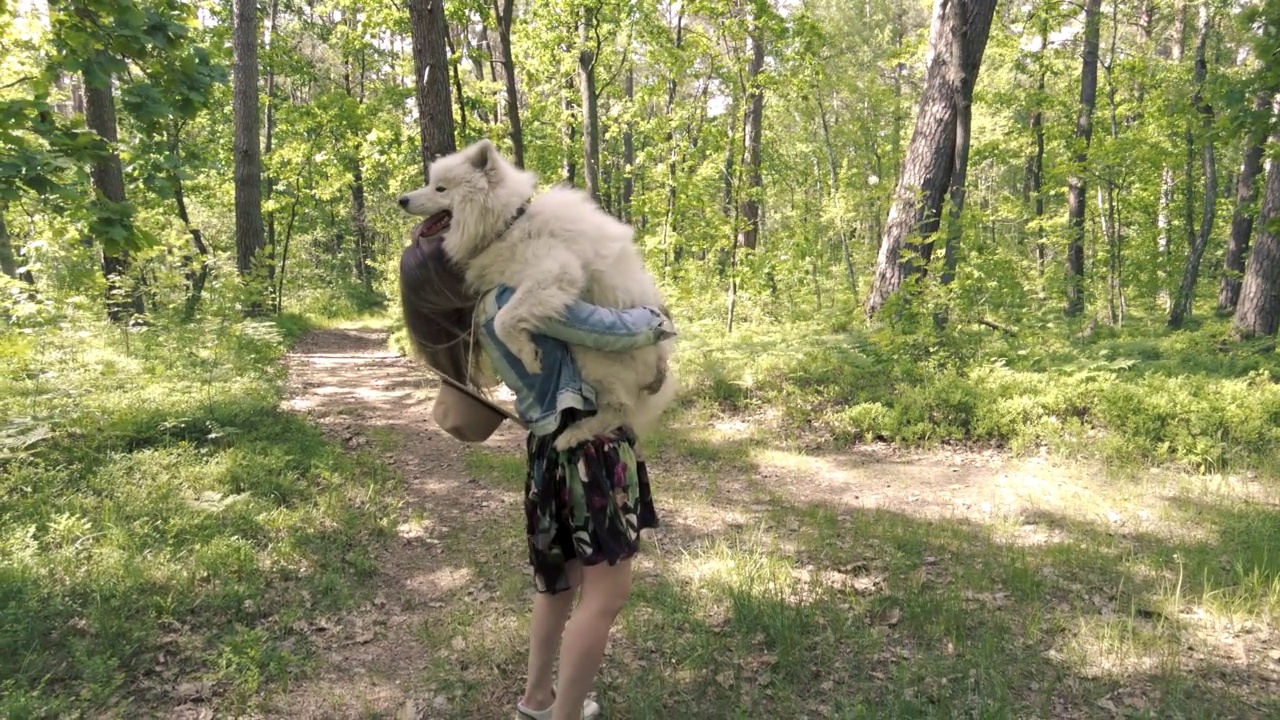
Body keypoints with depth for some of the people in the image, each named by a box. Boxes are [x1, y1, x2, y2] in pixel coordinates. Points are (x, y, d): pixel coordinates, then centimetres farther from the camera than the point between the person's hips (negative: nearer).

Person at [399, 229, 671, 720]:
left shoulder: (480, 314, 9)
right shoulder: (515, 297, -19)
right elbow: (611, 332, -18)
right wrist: (658, 321, 1)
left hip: (557, 447, 10)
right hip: (585, 445, -10)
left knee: (561, 580, 23)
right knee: (606, 594, -3)